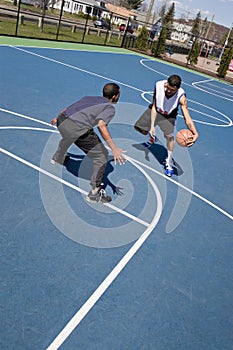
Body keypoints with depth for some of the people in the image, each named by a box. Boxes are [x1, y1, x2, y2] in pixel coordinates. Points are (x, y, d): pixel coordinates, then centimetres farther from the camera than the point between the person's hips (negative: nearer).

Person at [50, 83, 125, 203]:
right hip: (77, 129, -8)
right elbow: (101, 124, -17)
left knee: (68, 137, 43)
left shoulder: (89, 98, 25)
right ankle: (94, 193, 5)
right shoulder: (110, 108, 4)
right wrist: (114, 148, -23)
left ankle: (57, 158, 71)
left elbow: (66, 109, 31)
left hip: (61, 121, 9)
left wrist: (57, 118, 50)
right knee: (101, 157, 3)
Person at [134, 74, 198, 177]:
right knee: (139, 127, 8)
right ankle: (152, 137, 43)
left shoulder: (181, 97, -37)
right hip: (155, 110, 3)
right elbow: (154, 107, -22)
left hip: (168, 116, -3)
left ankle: (169, 162, -1)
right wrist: (152, 126, -27)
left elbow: (187, 118, -41)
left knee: (169, 136, -22)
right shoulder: (158, 85, -32)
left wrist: (195, 134, -55)